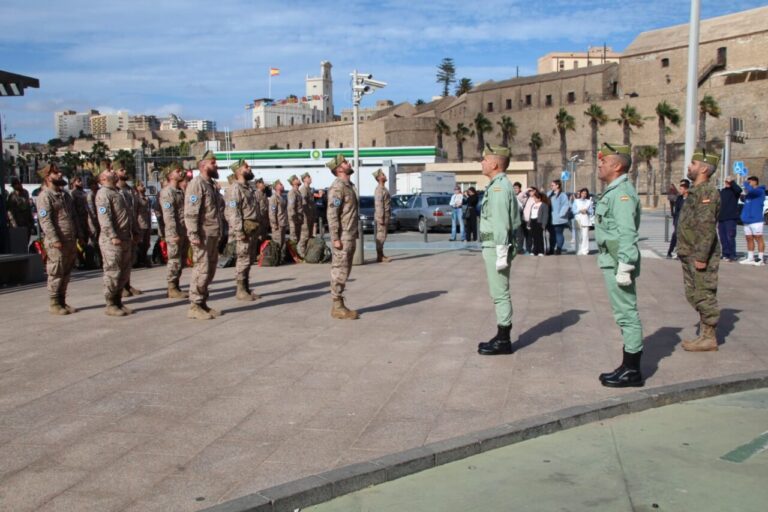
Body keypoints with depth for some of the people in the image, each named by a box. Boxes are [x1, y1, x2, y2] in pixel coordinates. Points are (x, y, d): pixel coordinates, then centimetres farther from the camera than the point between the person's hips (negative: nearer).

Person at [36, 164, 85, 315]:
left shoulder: (65, 195, 17)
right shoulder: (45, 196, -8)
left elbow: (74, 217, 20)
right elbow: (45, 220, -16)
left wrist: (80, 235, 14)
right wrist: (55, 240, -22)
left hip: (71, 241, 7)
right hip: (57, 243, -7)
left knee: (66, 274, 11)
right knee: (56, 274, -2)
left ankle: (62, 301, 19)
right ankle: (54, 304, 6)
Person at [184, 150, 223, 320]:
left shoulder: (210, 184, 18)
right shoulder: (196, 184, -11)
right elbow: (190, 212, -18)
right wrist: (194, 235, -23)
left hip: (213, 235, 9)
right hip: (203, 235, -9)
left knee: (210, 270, 11)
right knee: (201, 269, -8)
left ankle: (203, 303, 19)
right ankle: (194, 306, -3)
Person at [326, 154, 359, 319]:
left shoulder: (348, 186, 16)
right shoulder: (337, 187, -14)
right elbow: (332, 214, -20)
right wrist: (335, 238, -23)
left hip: (350, 236, 9)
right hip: (342, 237, -9)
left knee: (343, 272, 12)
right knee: (339, 272, -5)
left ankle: (339, 305, 18)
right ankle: (337, 307, -1)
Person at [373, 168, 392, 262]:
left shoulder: (384, 189, 18)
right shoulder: (379, 189, -15)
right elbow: (378, 205, -21)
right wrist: (381, 218, -24)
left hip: (384, 217, 10)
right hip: (382, 217, -10)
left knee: (381, 236, 12)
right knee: (381, 236, -8)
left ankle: (381, 255, 17)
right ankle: (379, 257, -7)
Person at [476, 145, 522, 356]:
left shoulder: (498, 187, -16)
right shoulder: (499, 185, 15)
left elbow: (501, 224, -22)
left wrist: (501, 255, -23)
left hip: (496, 247, -11)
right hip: (493, 246, 11)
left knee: (500, 294, -5)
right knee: (499, 294, 14)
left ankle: (503, 341, 0)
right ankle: (502, 337, 21)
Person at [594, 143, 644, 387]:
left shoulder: (623, 193, -16)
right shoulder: (612, 191, 16)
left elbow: (627, 234, -23)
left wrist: (625, 267, -25)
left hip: (618, 263, -10)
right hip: (610, 262, 10)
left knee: (627, 314, -4)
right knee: (624, 315, 15)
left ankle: (632, 372, 3)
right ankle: (628, 367, 23)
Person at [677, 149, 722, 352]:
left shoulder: (707, 192, -16)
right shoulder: (696, 191, 16)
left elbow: (707, 227, -23)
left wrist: (701, 257, -25)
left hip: (700, 256, -10)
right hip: (691, 255, 10)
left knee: (705, 295, -3)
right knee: (695, 295, 15)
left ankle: (709, 338, 4)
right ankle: (705, 335, 23)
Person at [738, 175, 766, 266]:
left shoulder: (760, 191, -7)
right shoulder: (750, 194, 18)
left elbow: (750, 190, -25)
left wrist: (746, 183, -7)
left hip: (756, 219, -9)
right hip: (747, 220, 9)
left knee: (758, 238, -4)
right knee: (749, 239, 10)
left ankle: (761, 259, -2)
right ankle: (750, 258, 15)